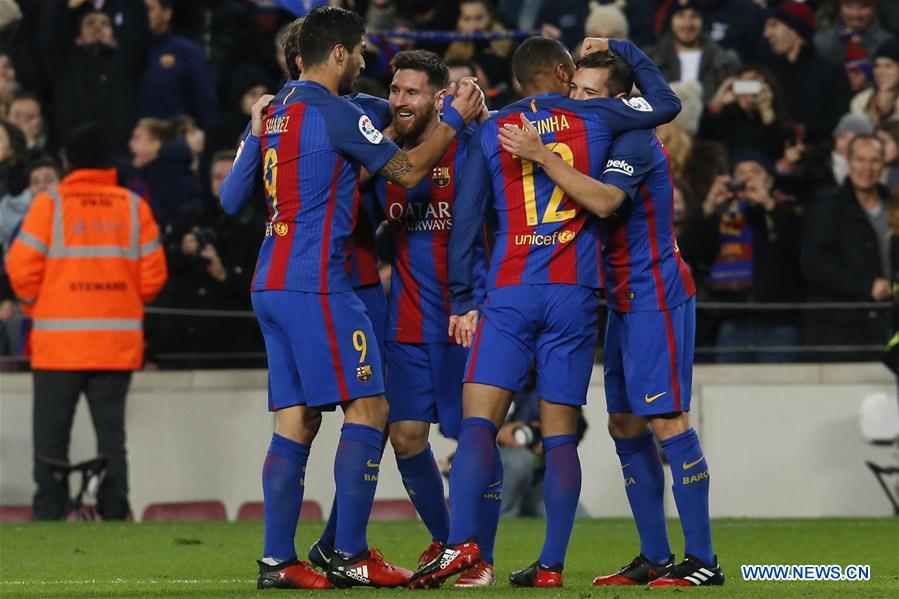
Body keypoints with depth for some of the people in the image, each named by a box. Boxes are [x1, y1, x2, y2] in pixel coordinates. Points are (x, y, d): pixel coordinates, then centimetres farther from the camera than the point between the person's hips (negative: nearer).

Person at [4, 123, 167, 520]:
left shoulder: (50, 204, -3)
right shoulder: (133, 206, 4)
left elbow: (21, 265, -6)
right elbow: (153, 274, 3)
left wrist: (35, 305, 12)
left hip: (60, 339, -2)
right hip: (117, 343, 2)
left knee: (51, 434, 4)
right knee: (111, 432, 7)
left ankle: (49, 512, 0)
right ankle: (114, 511, 2)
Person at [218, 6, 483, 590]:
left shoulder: (276, 112, 14)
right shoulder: (336, 113, -11)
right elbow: (409, 171, -4)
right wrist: (455, 119, 9)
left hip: (272, 284, 9)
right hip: (315, 284, -9)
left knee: (297, 420, 8)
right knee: (369, 410, -5)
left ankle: (278, 559, 3)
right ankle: (350, 557, -7)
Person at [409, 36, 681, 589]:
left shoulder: (491, 132, 6)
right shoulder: (595, 119, 7)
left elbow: (465, 220, 3)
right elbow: (666, 103, 22)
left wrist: (462, 301, 8)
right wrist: (620, 49, 33)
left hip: (510, 294, -1)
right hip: (576, 295, 1)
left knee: (479, 422, -6)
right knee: (561, 435, 4)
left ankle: (462, 542, -23)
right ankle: (552, 564, 0)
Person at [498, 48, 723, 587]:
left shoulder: (634, 141, -14)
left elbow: (605, 201, -30)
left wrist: (541, 156, -33)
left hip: (656, 296, -10)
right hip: (627, 300, 10)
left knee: (668, 422, -13)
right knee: (626, 427, 9)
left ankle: (703, 560, -12)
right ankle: (656, 558, 14)